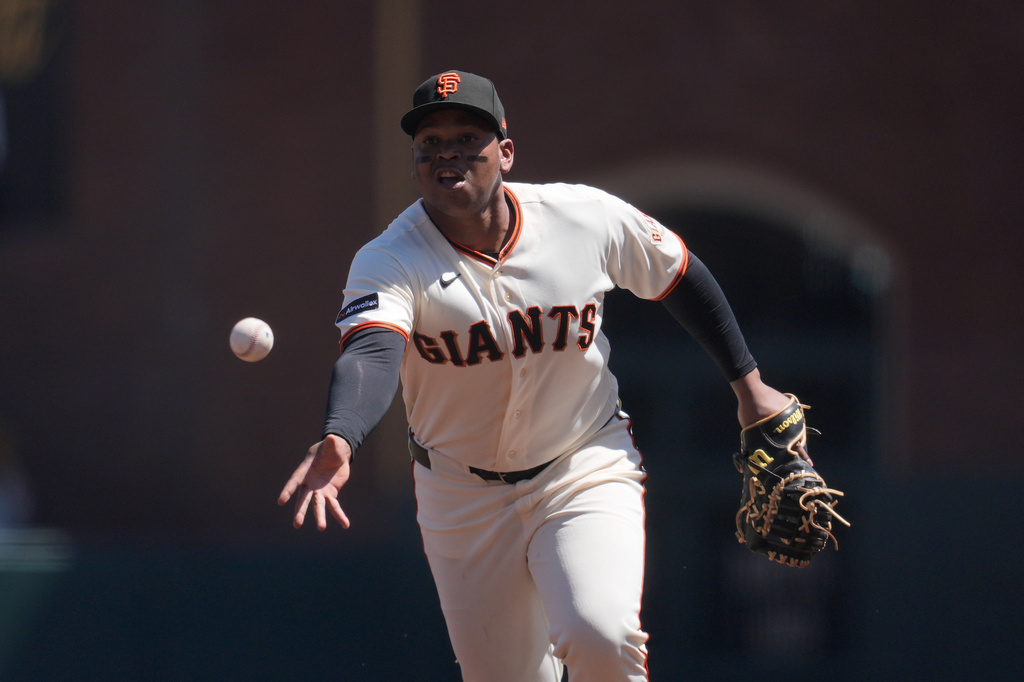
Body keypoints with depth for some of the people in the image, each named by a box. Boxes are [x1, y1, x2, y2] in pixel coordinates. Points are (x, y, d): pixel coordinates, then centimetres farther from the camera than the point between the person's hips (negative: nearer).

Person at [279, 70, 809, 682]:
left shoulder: (591, 218, -12)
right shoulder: (390, 262, -18)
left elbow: (679, 275, 6)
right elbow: (371, 354, -38)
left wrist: (748, 384, 8)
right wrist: (338, 442, -58)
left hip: (586, 470, -1)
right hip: (462, 500, 1)